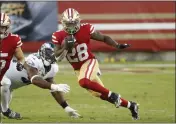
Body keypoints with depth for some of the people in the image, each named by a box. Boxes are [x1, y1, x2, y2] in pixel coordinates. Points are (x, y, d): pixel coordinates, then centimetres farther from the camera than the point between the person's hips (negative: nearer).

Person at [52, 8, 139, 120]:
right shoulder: (59, 36, -9)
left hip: (89, 62, -4)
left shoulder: (86, 30, -15)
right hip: (78, 68, 4)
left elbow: (104, 38, -3)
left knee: (83, 82, -36)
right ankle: (130, 105, 21)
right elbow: (57, 57, -7)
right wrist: (66, 47, -24)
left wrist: (118, 46, -16)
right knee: (101, 94, 6)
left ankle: (113, 95, -21)